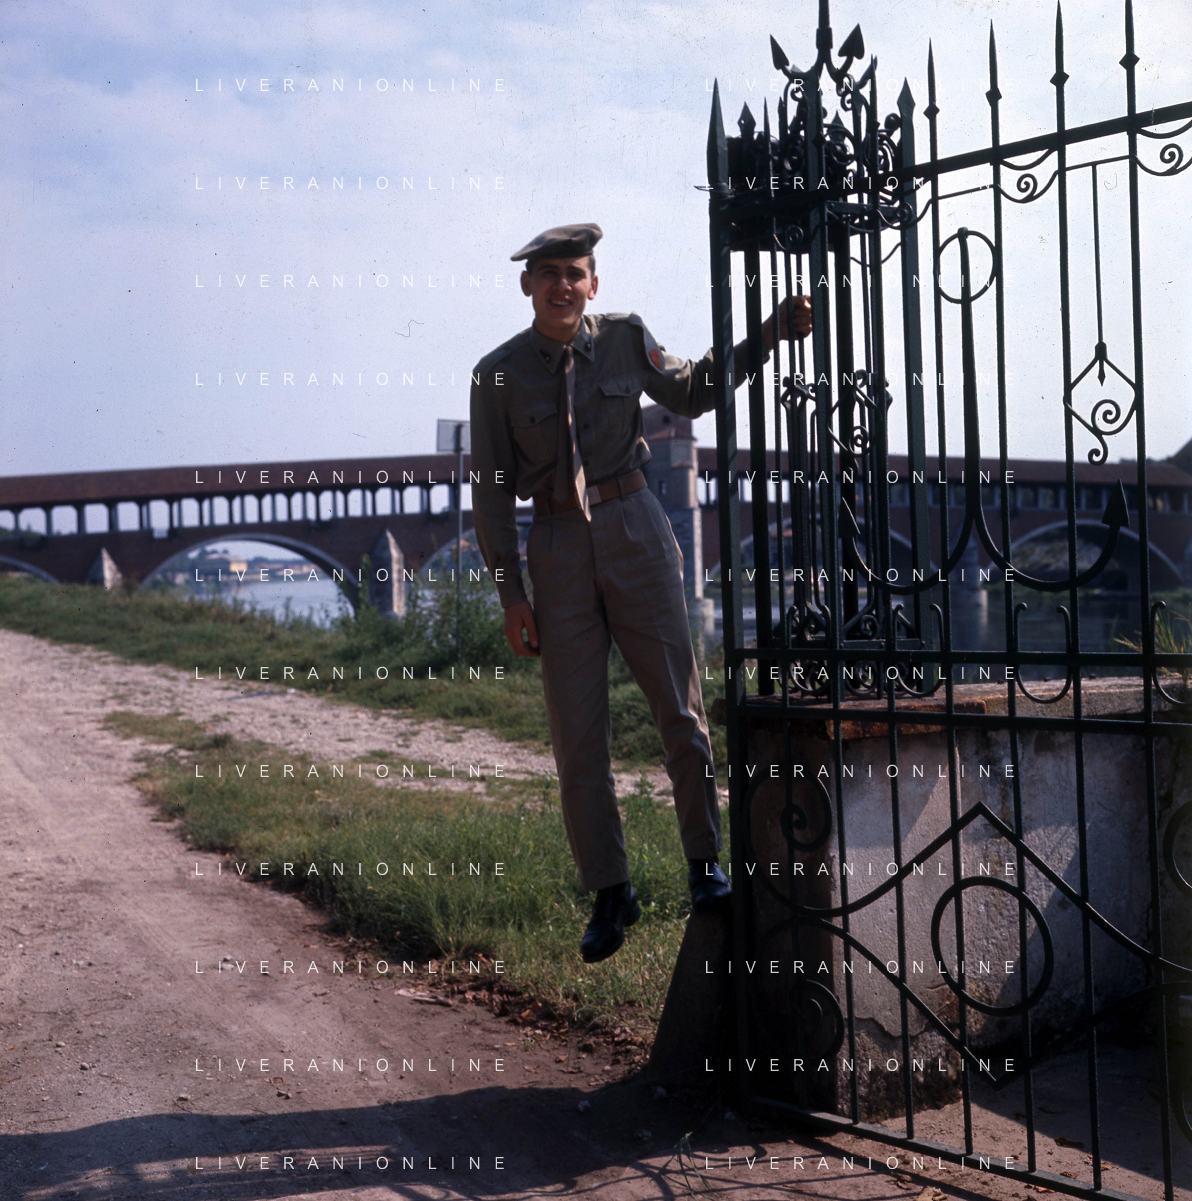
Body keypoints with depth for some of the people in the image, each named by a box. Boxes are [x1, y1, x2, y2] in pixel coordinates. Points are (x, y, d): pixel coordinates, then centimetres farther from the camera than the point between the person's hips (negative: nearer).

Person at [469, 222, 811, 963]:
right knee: (578, 734, 3)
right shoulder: (499, 375, -2)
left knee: (679, 708, 5)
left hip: (634, 532, 1)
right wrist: (511, 593, -4)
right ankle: (611, 893, 17)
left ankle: (705, 862, 24)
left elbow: (691, 392, 19)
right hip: (559, 547, 0)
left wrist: (772, 332, 12)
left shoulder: (624, 339, 2)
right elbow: (492, 491, 1)